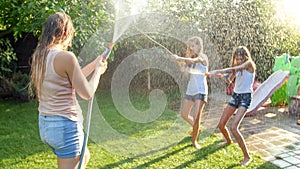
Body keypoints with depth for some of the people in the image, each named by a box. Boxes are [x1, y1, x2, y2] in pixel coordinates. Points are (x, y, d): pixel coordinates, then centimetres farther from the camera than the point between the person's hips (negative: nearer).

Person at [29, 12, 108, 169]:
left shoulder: (38, 56, 6)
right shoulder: (66, 57, -20)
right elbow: (87, 93, -13)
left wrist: (95, 63, 21)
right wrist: (98, 71, 4)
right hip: (65, 125, -9)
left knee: (84, 156, 28)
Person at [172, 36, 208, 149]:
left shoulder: (202, 57, -9)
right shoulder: (190, 58, 12)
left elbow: (192, 61, -30)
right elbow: (184, 68, -1)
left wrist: (179, 58, -32)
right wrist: (187, 56, -10)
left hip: (200, 90, -7)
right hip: (190, 90, 8)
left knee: (196, 117, -10)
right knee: (184, 115, 14)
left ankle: (194, 140, 6)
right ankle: (196, 129, 40)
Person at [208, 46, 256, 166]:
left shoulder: (249, 64, -11)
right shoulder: (238, 67, 11)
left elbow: (235, 69, -27)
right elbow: (230, 79, 14)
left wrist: (218, 71, -36)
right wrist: (228, 78, -11)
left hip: (245, 97, -7)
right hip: (235, 95, 7)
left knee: (233, 127, -22)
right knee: (221, 125, 11)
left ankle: (247, 157, -12)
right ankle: (228, 141, 45)